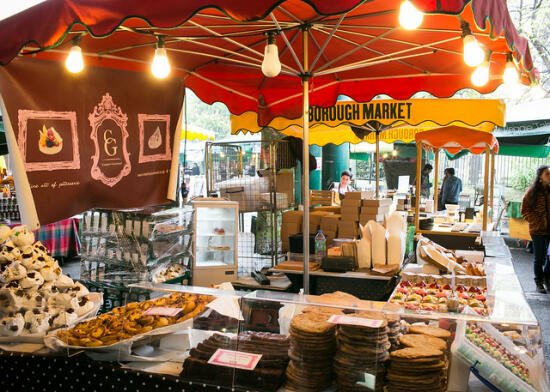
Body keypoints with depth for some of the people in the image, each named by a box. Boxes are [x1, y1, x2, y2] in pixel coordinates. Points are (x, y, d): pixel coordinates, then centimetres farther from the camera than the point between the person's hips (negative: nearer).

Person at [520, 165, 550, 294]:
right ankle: (539, 282, 21)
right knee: (539, 257, 5)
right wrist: (538, 222, -11)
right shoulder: (532, 192, -4)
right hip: (538, 230, -2)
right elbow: (525, 211, -1)